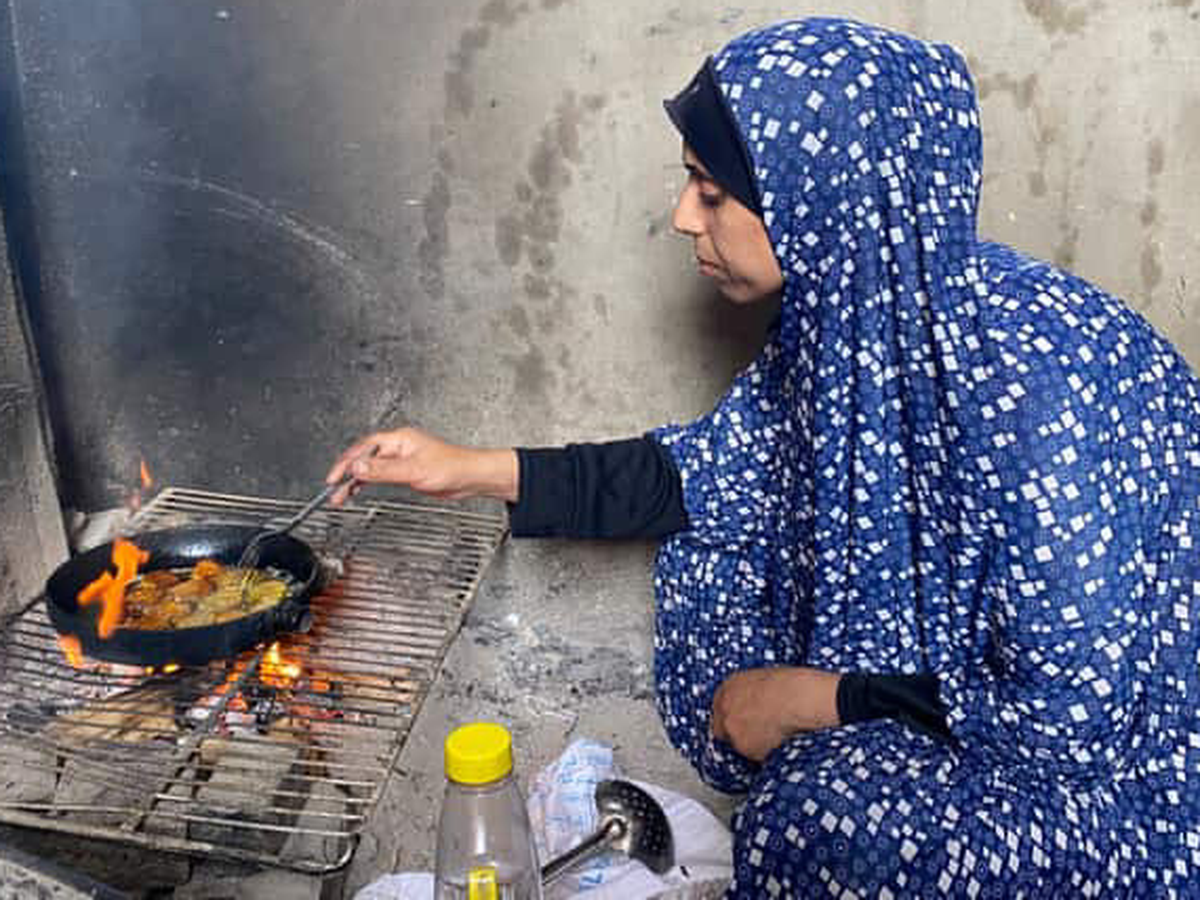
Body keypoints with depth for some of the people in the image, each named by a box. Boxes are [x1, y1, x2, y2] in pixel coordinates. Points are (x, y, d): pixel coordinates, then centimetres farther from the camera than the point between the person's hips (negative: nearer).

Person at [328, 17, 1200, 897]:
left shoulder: (1032, 381, -34)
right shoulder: (850, 307, -11)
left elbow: (1071, 712, -29)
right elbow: (709, 477, 0)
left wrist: (811, 700, -18)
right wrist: (475, 469, -1)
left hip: (1116, 747, -7)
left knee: (829, 807, -30)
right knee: (709, 550, 4)